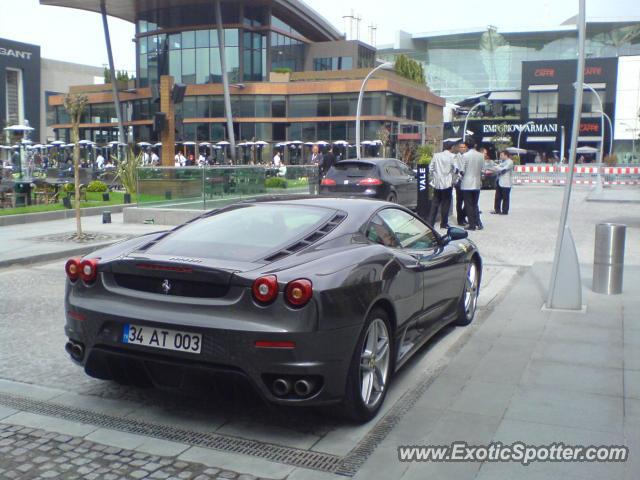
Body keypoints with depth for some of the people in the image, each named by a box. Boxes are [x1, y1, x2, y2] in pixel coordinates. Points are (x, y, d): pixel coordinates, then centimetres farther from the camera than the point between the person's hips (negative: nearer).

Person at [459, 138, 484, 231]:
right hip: (477, 184, 4)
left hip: (467, 184, -4)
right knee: (475, 204, 16)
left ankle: (472, 225, 2)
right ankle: (478, 223, 10)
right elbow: (482, 170, 6)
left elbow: (462, 171, -12)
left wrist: (461, 175, 9)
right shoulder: (481, 155, 1)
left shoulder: (465, 156, -13)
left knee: (469, 205, 2)